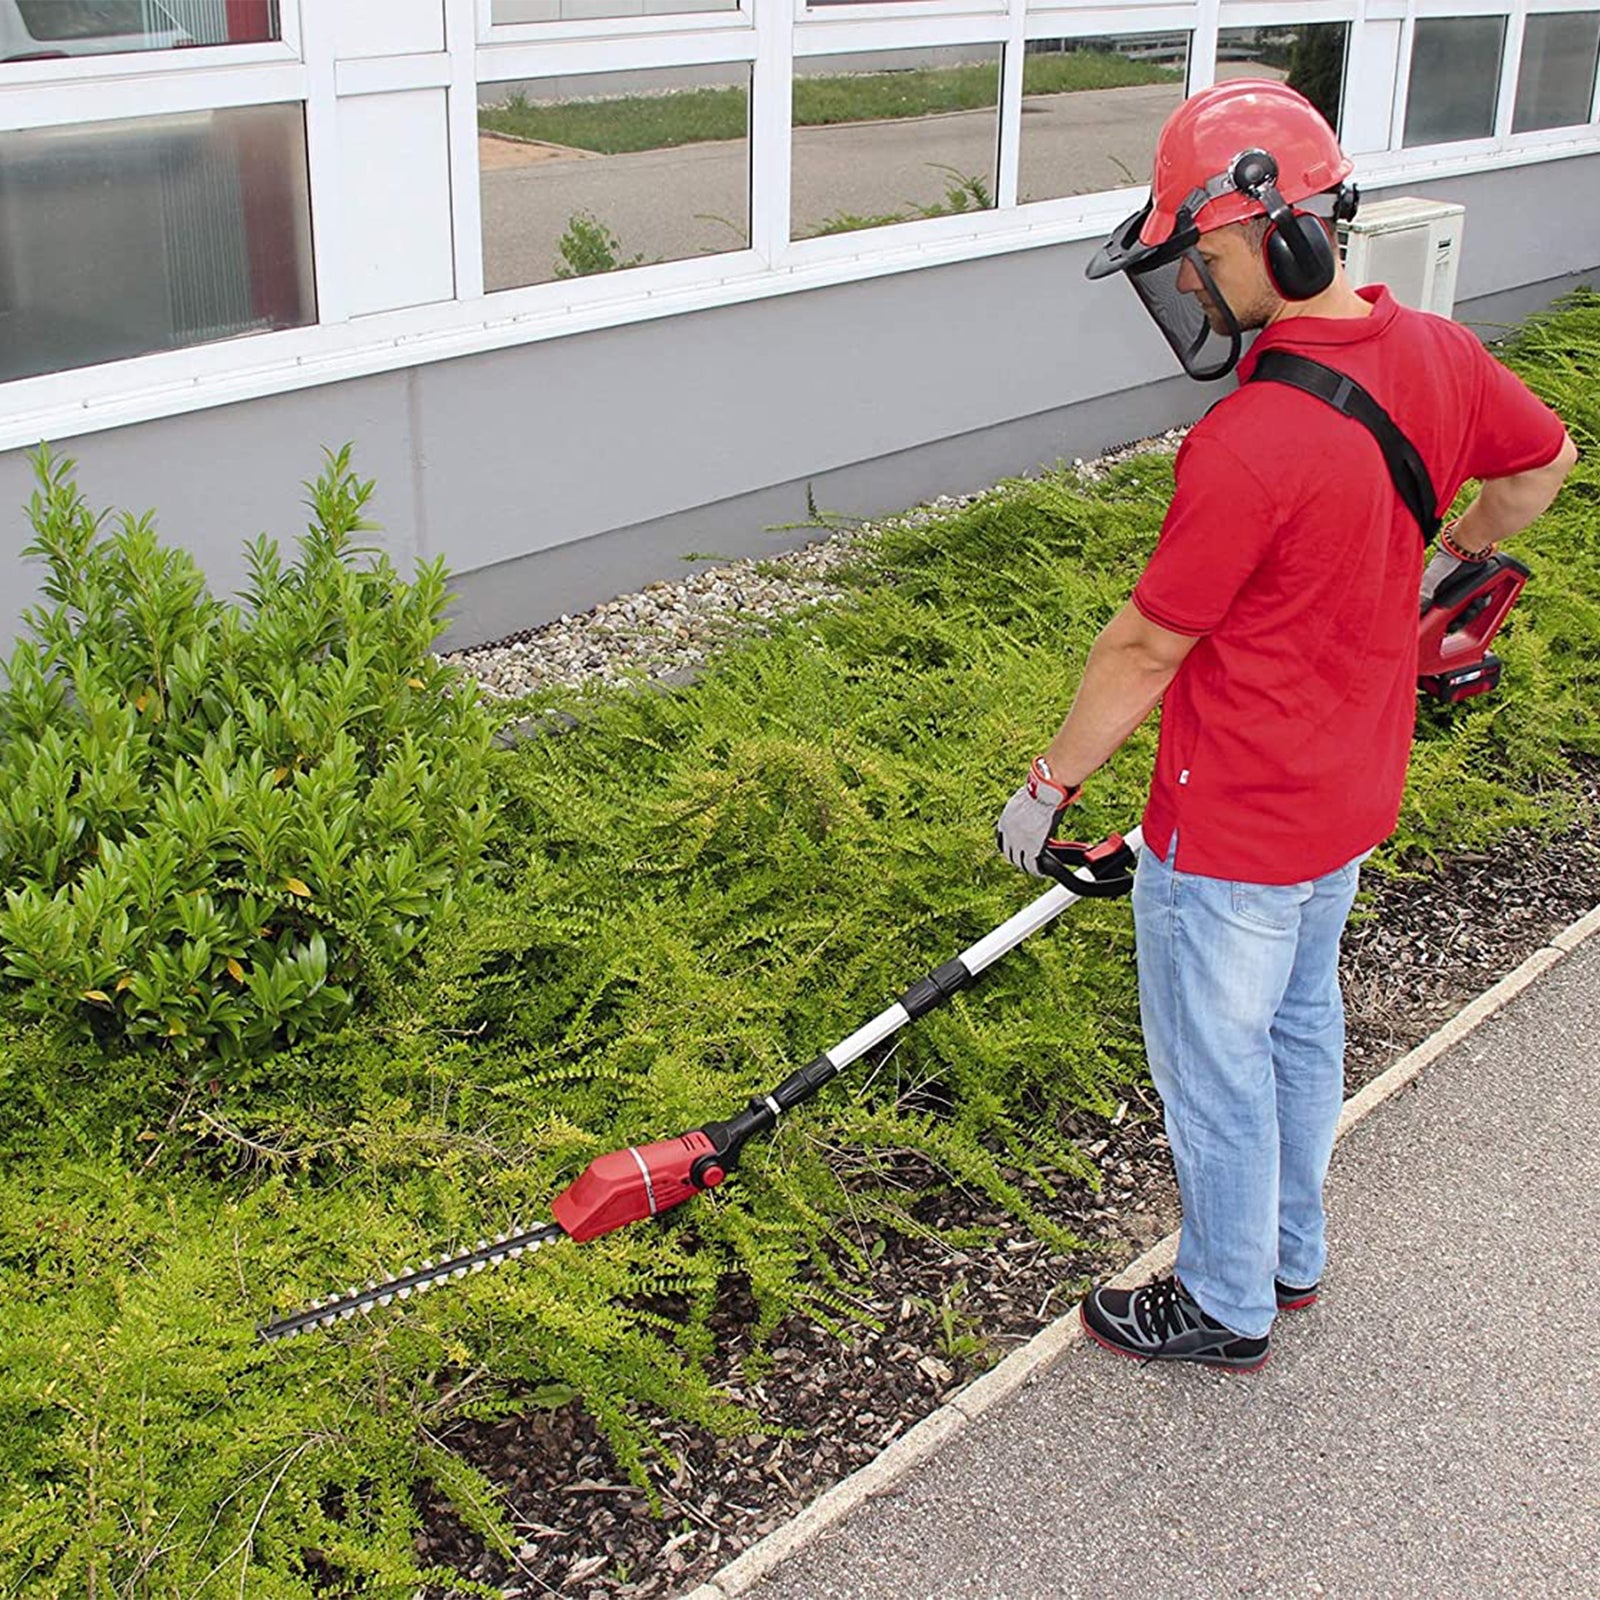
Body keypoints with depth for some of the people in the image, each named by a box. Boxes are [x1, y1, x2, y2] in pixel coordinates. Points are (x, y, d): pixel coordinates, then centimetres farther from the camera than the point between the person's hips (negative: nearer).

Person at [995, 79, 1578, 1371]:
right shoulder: (1436, 356, -6)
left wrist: (1048, 789, -7)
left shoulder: (1244, 448, -31)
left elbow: (1146, 650, -21)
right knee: (1301, 1022, 25)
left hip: (1234, 828, -9)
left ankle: (1228, 1308, 32)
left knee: (1216, 1066, 11)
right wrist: (1449, 561, 31)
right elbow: (1545, 461, 13)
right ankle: (1292, 1253, 45)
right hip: (1354, 794, 9)